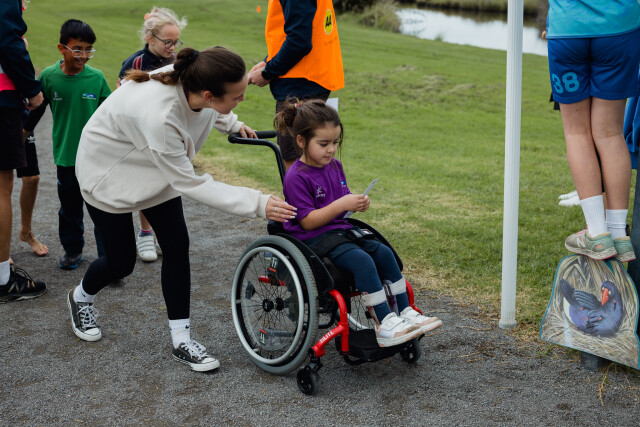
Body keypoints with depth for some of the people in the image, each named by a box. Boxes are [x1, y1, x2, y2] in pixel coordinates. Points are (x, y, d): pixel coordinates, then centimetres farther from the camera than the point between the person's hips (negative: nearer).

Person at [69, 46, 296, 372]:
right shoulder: (158, 115, -44)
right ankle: (81, 297, 38)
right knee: (121, 261, 3)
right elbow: (190, 184, -35)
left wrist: (232, 124, -1)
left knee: (177, 246, -2)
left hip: (157, 166, 6)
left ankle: (181, 340, 6)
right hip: (109, 171, -6)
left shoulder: (190, 81, -24)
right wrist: (258, 204, -36)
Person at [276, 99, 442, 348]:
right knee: (362, 261, -28)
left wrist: (356, 204, -3)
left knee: (383, 252, -9)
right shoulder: (296, 177, -15)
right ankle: (385, 326, -28)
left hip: (338, 230, 8)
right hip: (312, 238, -8)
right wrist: (341, 205, -23)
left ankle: (406, 313, -4)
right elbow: (308, 221, -18)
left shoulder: (335, 166, 11)